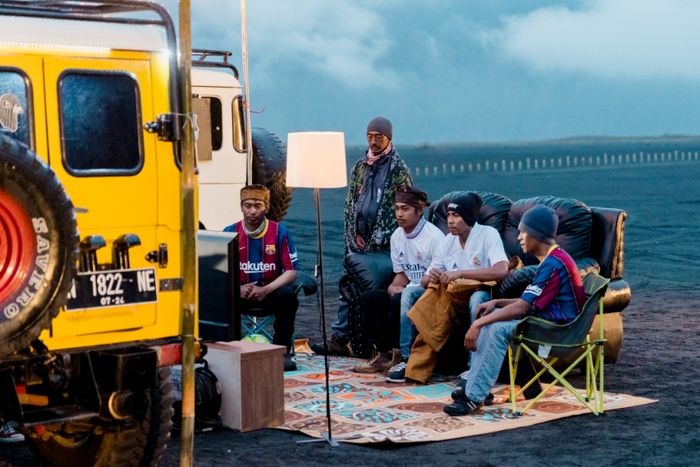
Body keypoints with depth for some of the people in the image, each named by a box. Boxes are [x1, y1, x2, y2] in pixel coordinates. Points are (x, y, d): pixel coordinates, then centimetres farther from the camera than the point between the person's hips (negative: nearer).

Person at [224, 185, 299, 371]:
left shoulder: (279, 232, -6)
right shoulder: (230, 233, -3)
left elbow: (291, 271, -8)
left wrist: (266, 290, -23)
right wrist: (238, 289, -22)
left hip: (271, 291, -1)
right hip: (242, 293, 1)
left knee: (288, 295, -32)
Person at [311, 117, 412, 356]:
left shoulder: (399, 170, -2)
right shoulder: (360, 167, 15)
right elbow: (350, 203, 16)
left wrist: (378, 239, -11)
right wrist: (354, 234, 3)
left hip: (384, 245, -5)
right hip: (358, 241, 5)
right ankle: (339, 339, 5)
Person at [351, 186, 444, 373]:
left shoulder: (434, 236, -15)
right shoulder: (397, 236, 8)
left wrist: (403, 289, -21)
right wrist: (393, 287, -9)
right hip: (406, 292, 8)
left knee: (399, 300, -33)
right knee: (368, 299, -8)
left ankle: (402, 356, -21)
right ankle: (383, 352, -10)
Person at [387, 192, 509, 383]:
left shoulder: (488, 234, -11)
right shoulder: (447, 241, 5)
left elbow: (501, 270, -28)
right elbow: (425, 281, 6)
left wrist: (460, 273, -32)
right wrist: (430, 278, -21)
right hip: (452, 295, 5)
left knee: (477, 298, -40)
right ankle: (412, 361, -26)